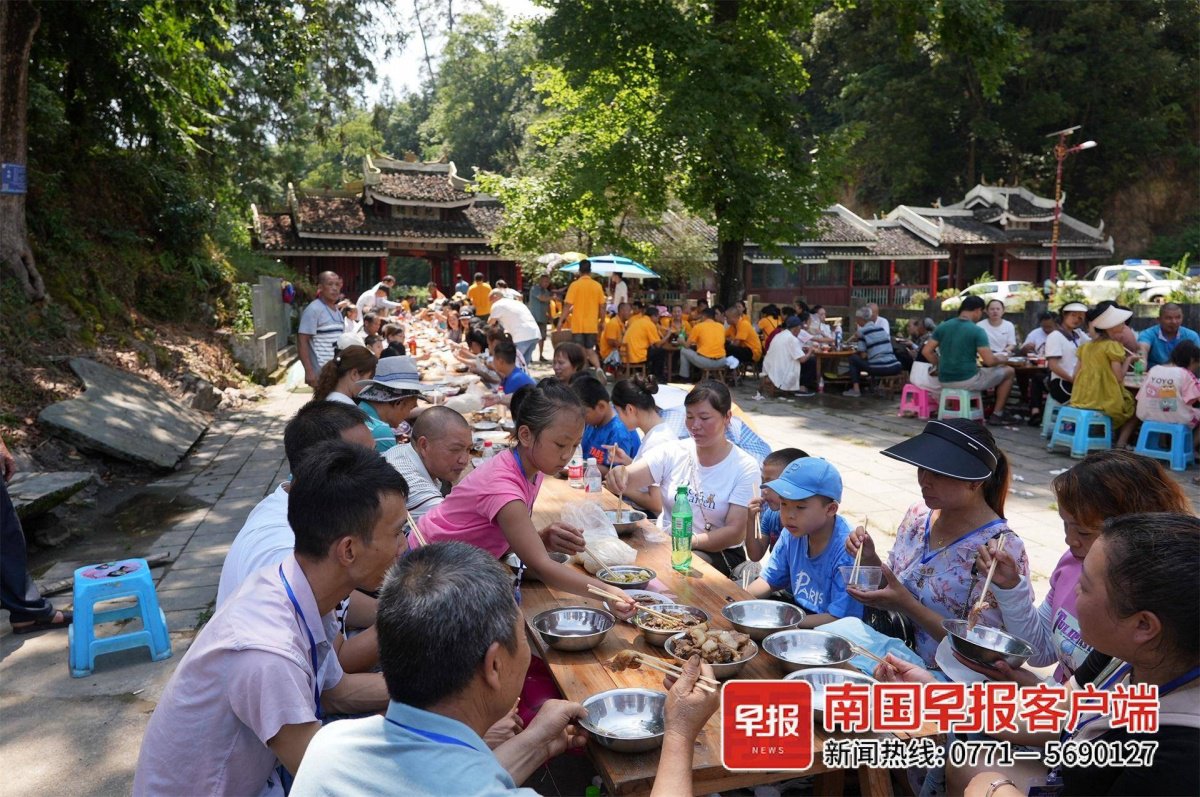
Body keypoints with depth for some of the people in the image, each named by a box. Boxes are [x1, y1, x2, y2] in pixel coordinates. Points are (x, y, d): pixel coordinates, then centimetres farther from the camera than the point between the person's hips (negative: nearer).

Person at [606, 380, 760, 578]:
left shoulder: (745, 467, -6)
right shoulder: (672, 452, 0)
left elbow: (736, 532, -11)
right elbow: (627, 481, -13)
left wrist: (690, 541, -26)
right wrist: (619, 474, -37)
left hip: (717, 553, -3)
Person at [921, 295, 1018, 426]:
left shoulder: (942, 326, 3)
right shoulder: (977, 331, -13)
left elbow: (926, 351, 4)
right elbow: (989, 361, -17)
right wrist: (1001, 359, 5)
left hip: (944, 380, 7)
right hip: (967, 381, -7)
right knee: (1008, 371, 16)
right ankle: (997, 414, 19)